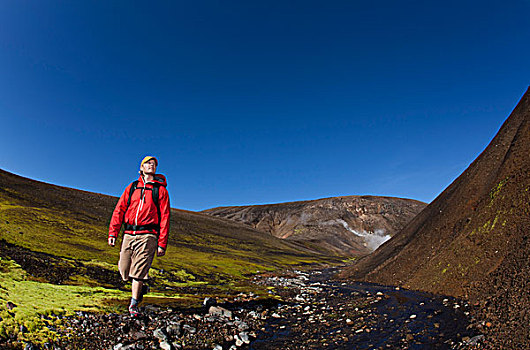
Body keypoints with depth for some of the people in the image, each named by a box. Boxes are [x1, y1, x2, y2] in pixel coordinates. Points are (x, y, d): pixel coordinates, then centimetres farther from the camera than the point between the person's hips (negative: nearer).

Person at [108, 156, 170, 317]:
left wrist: (162, 243, -5)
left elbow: (164, 217, 1)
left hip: (147, 235, -3)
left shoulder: (161, 189, 6)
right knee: (124, 270, 6)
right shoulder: (132, 187, 15)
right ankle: (142, 287, 33)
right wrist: (113, 233, -1)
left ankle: (134, 305, 9)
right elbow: (119, 210, 11)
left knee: (139, 271, -6)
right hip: (129, 234, 4)